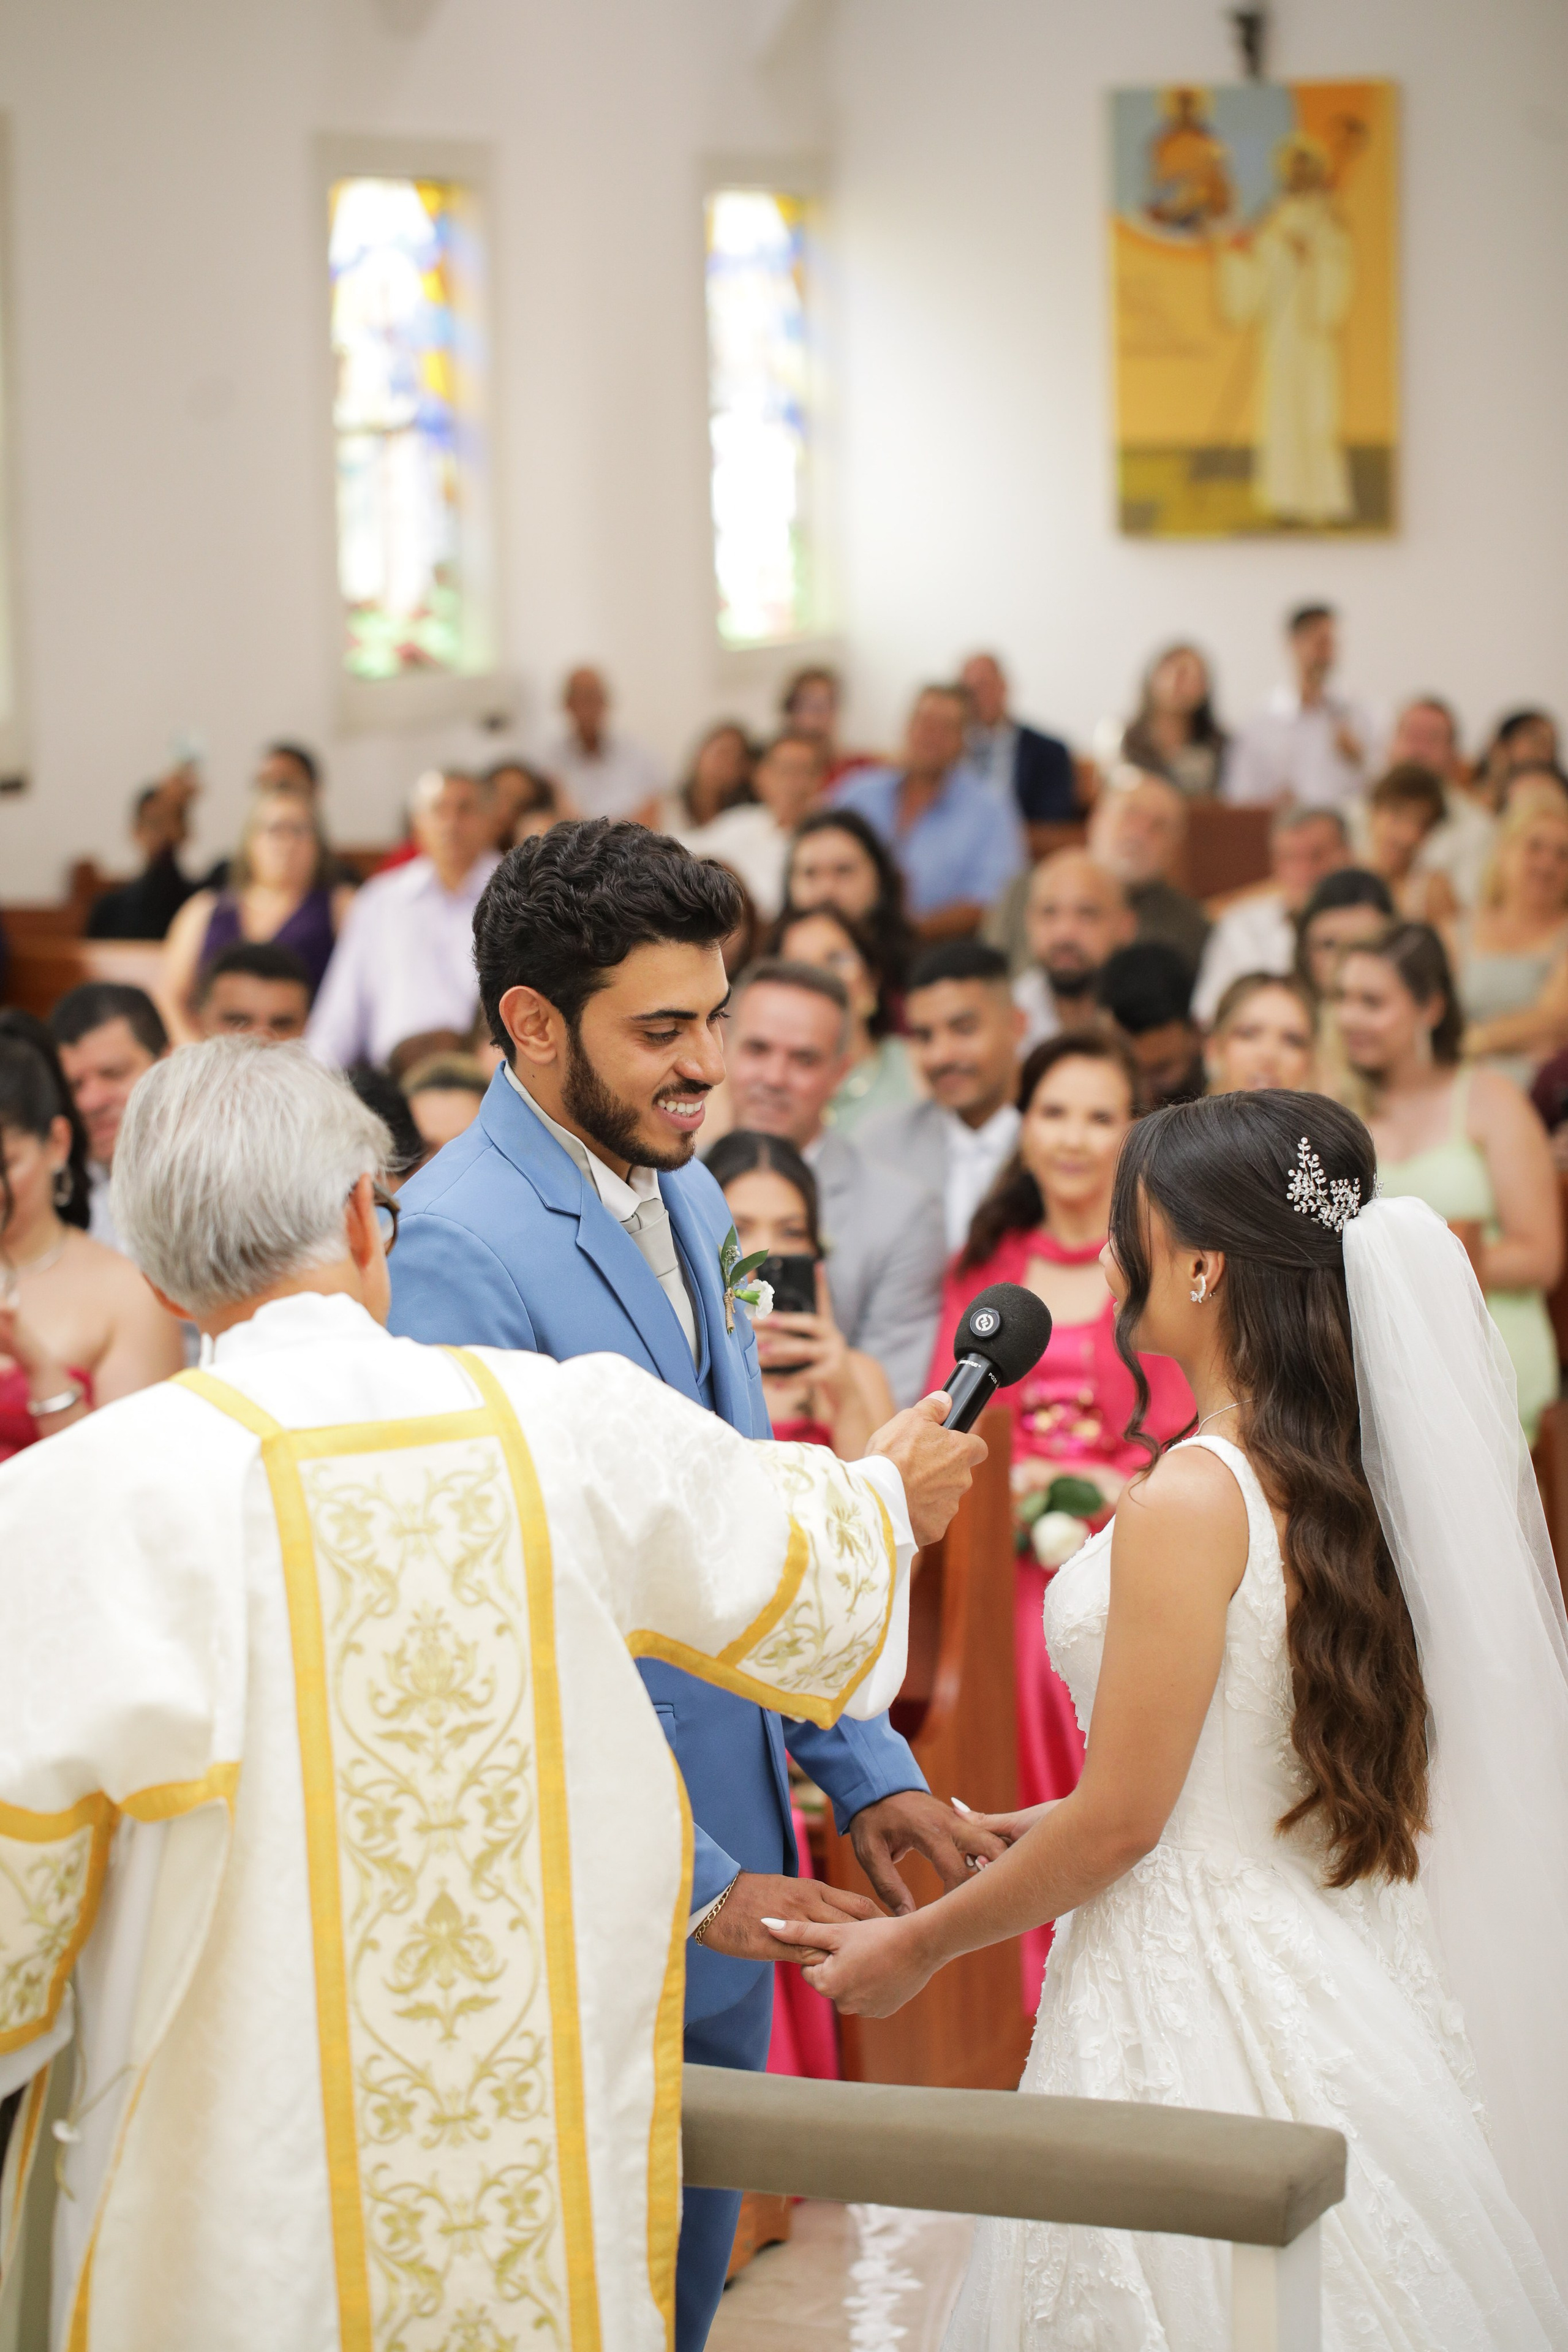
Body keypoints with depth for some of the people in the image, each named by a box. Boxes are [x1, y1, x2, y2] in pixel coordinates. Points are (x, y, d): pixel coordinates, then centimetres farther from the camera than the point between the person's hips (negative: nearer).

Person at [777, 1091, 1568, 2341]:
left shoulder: (1190, 1502, -19)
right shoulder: (1348, 1476, 5)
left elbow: (1123, 1820, -16)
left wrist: (916, 1947, -3)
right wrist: (1041, 1828, 23)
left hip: (1195, 2002, -8)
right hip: (1332, 1990, 8)